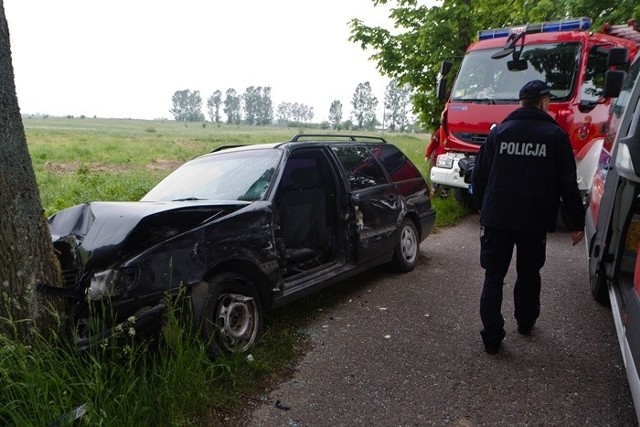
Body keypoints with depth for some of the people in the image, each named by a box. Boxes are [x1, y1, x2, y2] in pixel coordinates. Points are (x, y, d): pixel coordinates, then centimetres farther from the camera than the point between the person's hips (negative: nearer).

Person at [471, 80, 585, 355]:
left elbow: (479, 176, 5)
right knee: (529, 275, 20)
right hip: (535, 221, 0)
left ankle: (492, 338, 4)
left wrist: (483, 209, 16)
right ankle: (525, 322, 38)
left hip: (496, 220, 0)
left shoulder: (498, 132, 3)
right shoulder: (555, 136, -2)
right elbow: (568, 184, -3)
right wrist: (577, 223, 4)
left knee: (493, 278, 5)